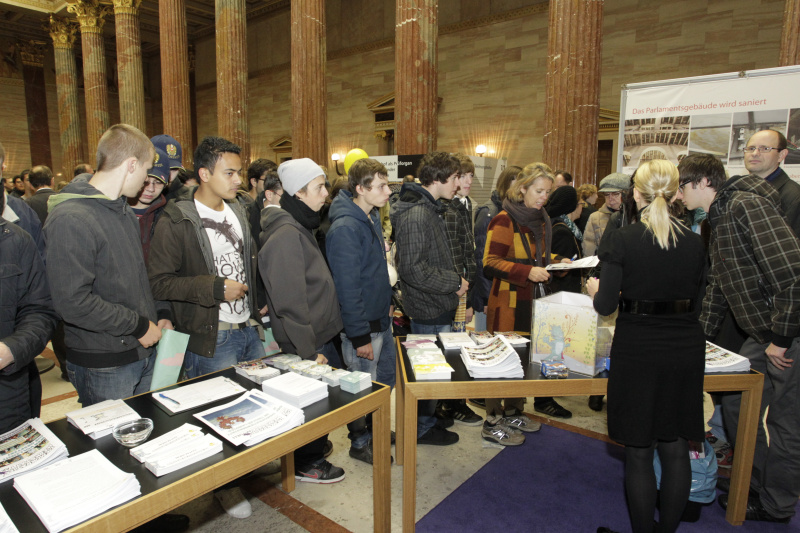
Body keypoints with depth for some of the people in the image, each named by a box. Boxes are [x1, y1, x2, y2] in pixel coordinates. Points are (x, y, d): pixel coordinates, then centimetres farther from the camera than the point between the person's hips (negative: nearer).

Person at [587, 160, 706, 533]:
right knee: (676, 447, 15)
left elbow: (606, 305, -12)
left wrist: (595, 289, 8)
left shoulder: (621, 240, -12)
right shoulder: (694, 242, 1)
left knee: (639, 450, 9)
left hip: (637, 351, -4)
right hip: (685, 350, 4)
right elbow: (695, 303, 8)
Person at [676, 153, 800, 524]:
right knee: (736, 406, 15)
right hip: (763, 335, 9)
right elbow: (717, 286, 20)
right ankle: (757, 484, 34)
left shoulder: (747, 205, -18)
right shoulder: (718, 220, 13)